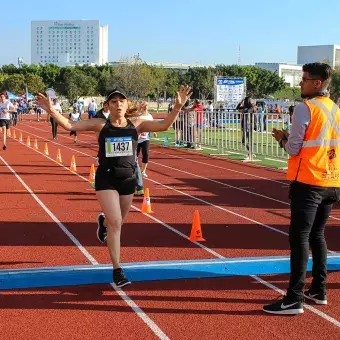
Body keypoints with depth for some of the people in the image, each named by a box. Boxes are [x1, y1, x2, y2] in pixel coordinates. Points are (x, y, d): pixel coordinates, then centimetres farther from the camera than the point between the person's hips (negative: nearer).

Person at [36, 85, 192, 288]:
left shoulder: (136, 125, -1)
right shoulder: (101, 125, -5)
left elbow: (164, 126, -11)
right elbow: (69, 125, -10)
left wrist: (178, 107, -24)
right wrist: (51, 110, -24)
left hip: (128, 179, 3)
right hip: (106, 179, -3)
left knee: (117, 222, 19)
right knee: (115, 223, -11)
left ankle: (103, 223, 60)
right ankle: (117, 270, 0)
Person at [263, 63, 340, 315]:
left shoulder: (305, 108, -11)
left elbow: (293, 149, -9)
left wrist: (282, 138, 10)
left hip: (308, 182, -7)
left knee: (300, 238, -5)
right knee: (317, 235, 17)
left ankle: (294, 299, -4)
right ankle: (319, 290, 23)